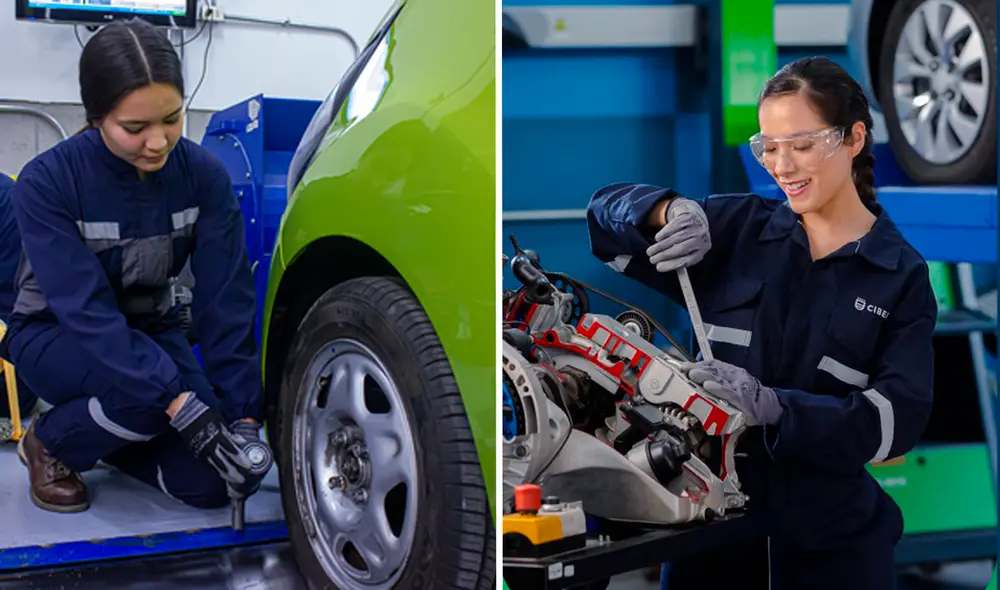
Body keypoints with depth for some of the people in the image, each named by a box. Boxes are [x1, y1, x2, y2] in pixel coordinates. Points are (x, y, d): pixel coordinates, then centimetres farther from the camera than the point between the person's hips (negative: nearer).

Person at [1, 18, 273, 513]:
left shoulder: (203, 175, -17)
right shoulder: (47, 182, -26)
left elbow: (226, 300, -17)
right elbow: (86, 312, -32)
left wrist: (243, 413, -25)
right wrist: (181, 403, -42)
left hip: (150, 331, 4)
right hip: (55, 336, -4)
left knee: (216, 480, -16)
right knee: (151, 391, -36)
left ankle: (102, 429, 13)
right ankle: (49, 443, -4)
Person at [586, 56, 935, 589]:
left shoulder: (902, 275, -1)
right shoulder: (738, 227, 2)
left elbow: (901, 415, -13)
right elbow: (606, 211, 1)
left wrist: (773, 406, -28)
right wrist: (671, 211, -21)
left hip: (831, 538, -1)